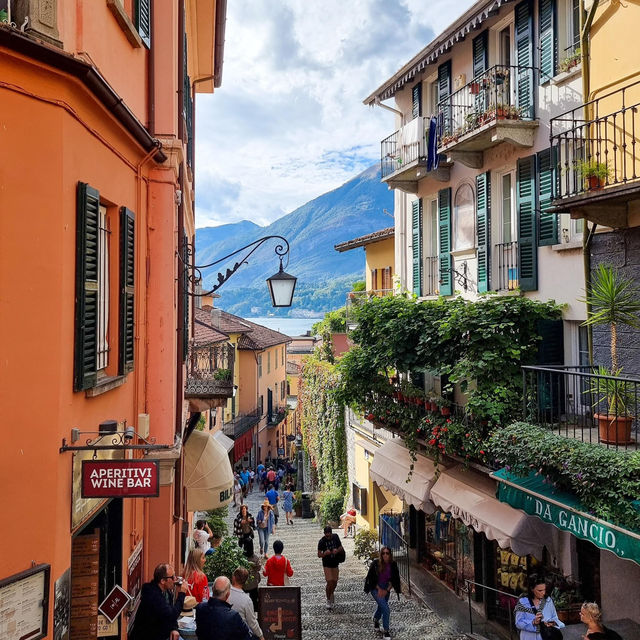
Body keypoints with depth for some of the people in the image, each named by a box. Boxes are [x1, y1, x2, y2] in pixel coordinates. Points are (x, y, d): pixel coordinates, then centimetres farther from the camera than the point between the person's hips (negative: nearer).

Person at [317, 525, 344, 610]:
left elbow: (341, 549, 3)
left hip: (335, 564, 4)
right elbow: (319, 555, -10)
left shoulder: (335, 537, -4)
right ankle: (328, 600, 9)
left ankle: (330, 593, 38)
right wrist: (325, 553, -30)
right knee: (330, 582, -10)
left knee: (335, 583, 8)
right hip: (327, 564, -3)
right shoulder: (321, 541, -13)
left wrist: (338, 550, -19)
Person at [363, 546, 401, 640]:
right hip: (376, 588, -5)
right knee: (386, 609, -16)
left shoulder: (393, 564, -12)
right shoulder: (376, 563, -23)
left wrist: (387, 590, -10)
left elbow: (393, 579, -2)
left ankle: (376, 620, 55)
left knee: (381, 606, 25)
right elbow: (371, 578, -13)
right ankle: (385, 631, -2)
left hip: (386, 587, 5)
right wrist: (379, 589, -15)